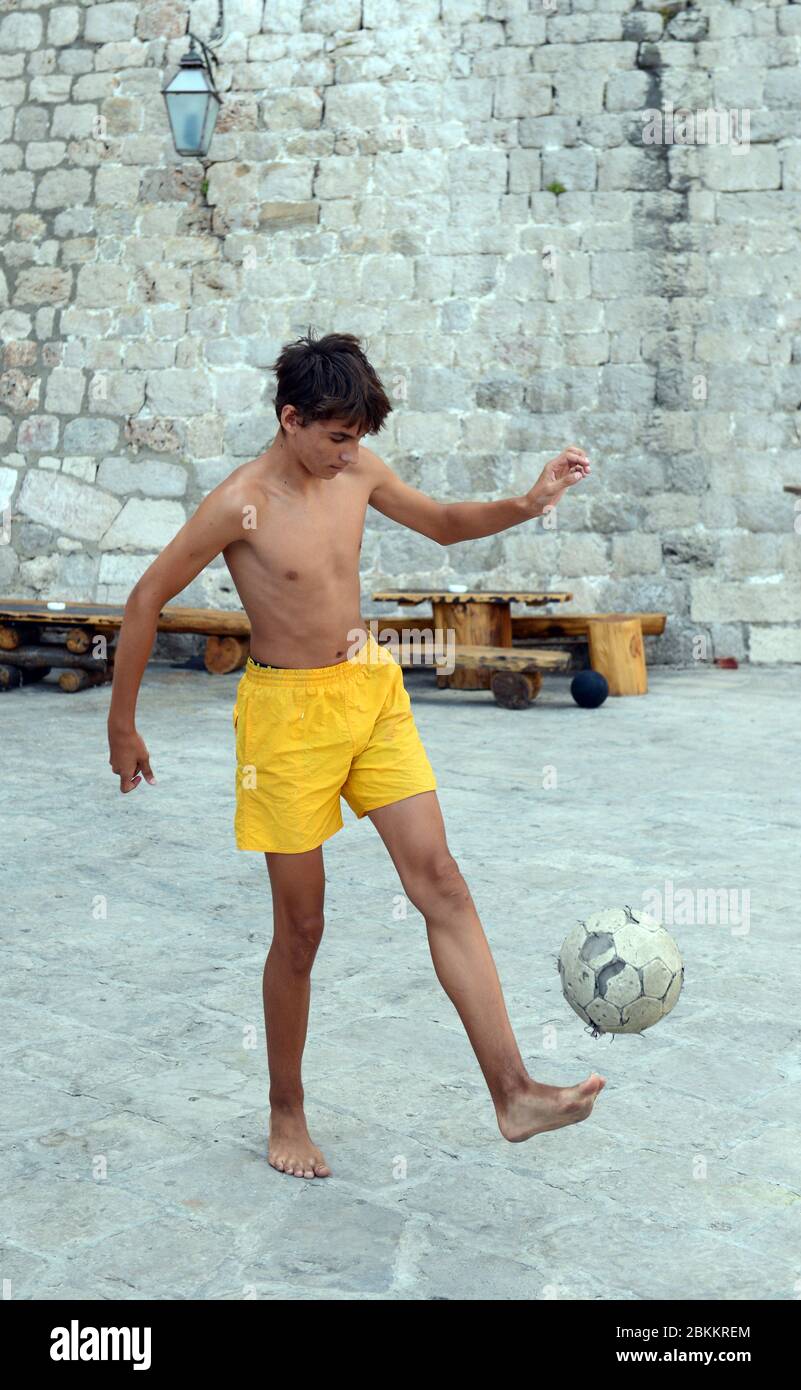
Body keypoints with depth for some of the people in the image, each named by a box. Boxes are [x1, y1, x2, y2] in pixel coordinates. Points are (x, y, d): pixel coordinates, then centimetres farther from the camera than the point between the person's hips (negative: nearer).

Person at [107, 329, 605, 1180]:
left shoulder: (357, 471, 0)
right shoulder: (241, 503, -16)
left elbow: (442, 523, 17)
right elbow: (146, 600, -8)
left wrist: (525, 505, -1)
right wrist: (122, 724, -4)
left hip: (372, 689, 5)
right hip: (288, 710, -5)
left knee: (439, 880, -4)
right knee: (300, 926, 4)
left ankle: (514, 1095, -3)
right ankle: (286, 1116, 24)